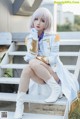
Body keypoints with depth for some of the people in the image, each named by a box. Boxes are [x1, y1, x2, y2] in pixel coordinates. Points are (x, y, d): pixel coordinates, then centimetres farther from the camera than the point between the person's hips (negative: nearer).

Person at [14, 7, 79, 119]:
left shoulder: (53, 37, -8)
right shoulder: (29, 37, 4)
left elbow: (53, 59, -15)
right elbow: (31, 56, -10)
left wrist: (36, 58, -14)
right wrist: (34, 38, -15)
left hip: (54, 72, -3)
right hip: (41, 76, 4)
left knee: (33, 63, -30)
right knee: (27, 68, -29)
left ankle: (56, 88, -15)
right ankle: (19, 104, -27)